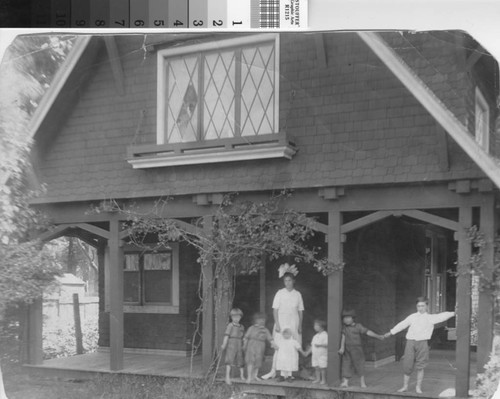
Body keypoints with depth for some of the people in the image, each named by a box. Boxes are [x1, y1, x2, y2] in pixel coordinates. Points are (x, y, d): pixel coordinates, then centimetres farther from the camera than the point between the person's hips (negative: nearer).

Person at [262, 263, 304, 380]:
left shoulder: (297, 294, 6)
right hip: (281, 322, -2)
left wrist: (300, 325, 2)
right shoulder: (280, 293, 0)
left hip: (294, 324, 2)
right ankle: (273, 371, -3)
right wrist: (277, 324, -10)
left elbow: (300, 311, 8)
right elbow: (275, 309, -2)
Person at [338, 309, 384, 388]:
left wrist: (378, 336, -13)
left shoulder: (358, 326, -3)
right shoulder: (344, 327, 4)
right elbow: (343, 337, -2)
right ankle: (345, 382, 4)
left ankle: (362, 382, 13)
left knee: (359, 364, 1)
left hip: (356, 349, -2)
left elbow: (368, 332, -7)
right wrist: (342, 347, -10)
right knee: (346, 364, 0)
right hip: (347, 349, 2)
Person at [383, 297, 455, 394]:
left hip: (422, 343, -1)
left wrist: (453, 313, -21)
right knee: (407, 365, 3)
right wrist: (391, 332, 23)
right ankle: (405, 386, 16)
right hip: (410, 342, 1)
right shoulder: (412, 317, 13)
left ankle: (418, 387, 16)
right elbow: (402, 325, 19)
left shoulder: (430, 318, 7)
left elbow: (442, 316, -6)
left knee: (420, 367, 2)